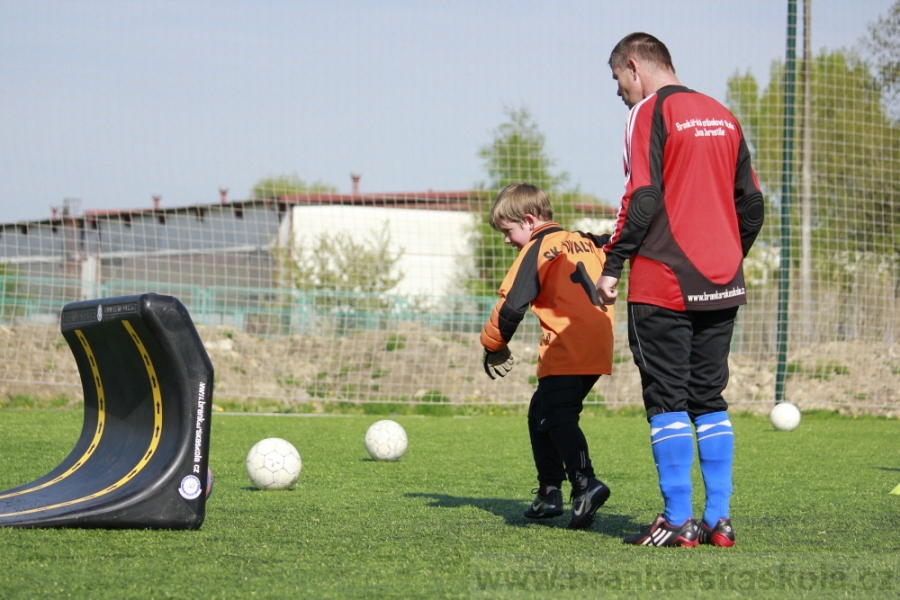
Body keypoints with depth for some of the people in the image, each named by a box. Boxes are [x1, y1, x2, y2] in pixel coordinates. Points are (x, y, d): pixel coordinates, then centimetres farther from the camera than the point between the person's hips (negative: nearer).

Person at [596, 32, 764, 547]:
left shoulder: (651, 112, -6)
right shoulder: (722, 116, 14)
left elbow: (643, 197, -15)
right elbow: (751, 202, 15)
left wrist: (613, 264, -10)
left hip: (664, 286, -7)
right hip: (721, 284, 7)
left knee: (667, 402, -2)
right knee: (710, 400, 11)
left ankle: (677, 522, -4)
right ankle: (719, 521, 8)